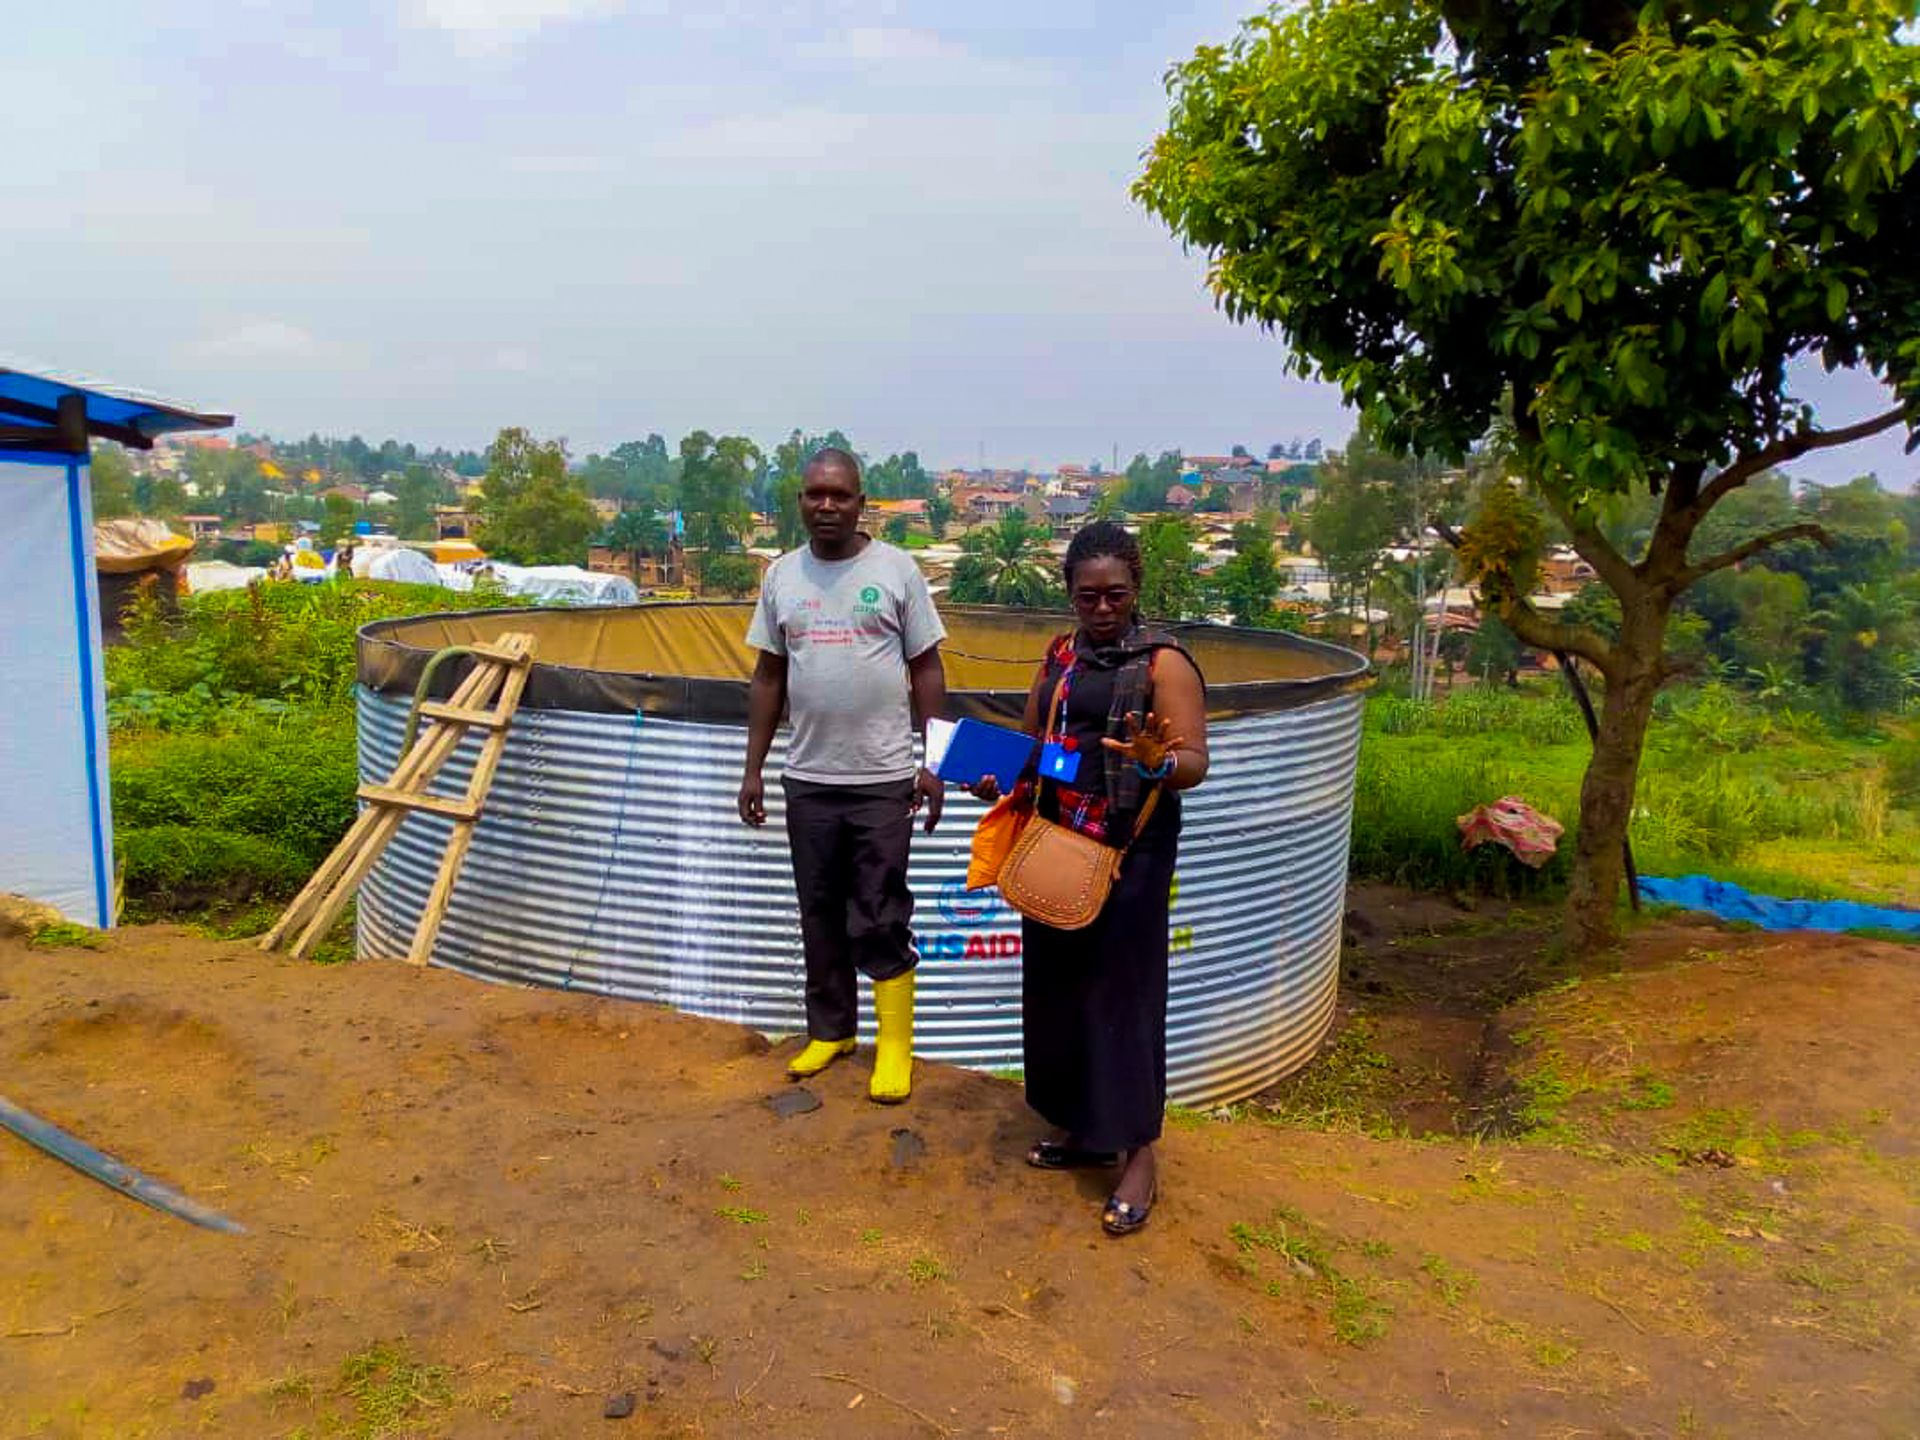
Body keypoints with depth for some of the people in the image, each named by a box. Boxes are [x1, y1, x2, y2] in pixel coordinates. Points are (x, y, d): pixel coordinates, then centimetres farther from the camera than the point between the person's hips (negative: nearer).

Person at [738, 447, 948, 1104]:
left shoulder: (895, 569, -3)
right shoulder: (782, 575, 7)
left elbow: (926, 670, -1)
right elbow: (768, 677, 11)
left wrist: (934, 763, -5)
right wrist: (752, 769, 9)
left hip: (882, 779, -4)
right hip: (808, 779, 4)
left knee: (879, 920, 1)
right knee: (821, 915, 14)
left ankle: (896, 1047, 14)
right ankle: (830, 1030, 29)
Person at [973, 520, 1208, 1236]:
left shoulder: (1164, 662, -9)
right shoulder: (1059, 657, 11)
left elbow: (1195, 765, -14)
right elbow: (1032, 745, 18)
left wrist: (1158, 762, -35)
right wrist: (999, 776, -1)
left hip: (1129, 855, -6)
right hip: (1056, 848, 6)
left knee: (1123, 992, -2)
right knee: (1058, 987, 11)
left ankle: (1138, 1155, 10)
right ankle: (1082, 1128, 28)